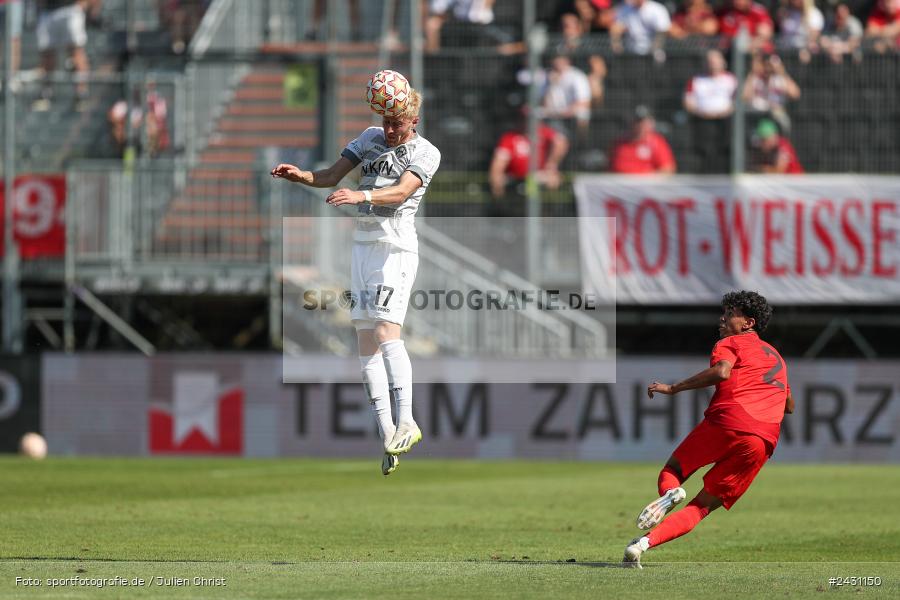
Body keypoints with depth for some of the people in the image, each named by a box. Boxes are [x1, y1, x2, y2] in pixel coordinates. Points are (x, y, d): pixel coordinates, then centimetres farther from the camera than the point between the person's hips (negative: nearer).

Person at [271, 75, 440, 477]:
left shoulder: (425, 153, -4)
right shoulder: (371, 138, 14)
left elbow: (401, 191, -21)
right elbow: (331, 177, 12)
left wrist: (361, 195, -38)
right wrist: (300, 176, -9)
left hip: (397, 246, -6)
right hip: (363, 245, 6)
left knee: (386, 331, -20)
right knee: (366, 341, 1)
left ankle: (406, 422, -16)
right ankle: (387, 435, 3)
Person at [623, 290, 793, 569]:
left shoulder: (729, 344, 12)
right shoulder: (776, 356, 33)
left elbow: (721, 371, -11)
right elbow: (789, 406, 42)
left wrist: (673, 388, -6)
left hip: (727, 420, -5)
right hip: (766, 439, 5)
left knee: (672, 471, 15)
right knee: (702, 506, 4)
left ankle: (669, 492, -22)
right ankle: (646, 543, -19)